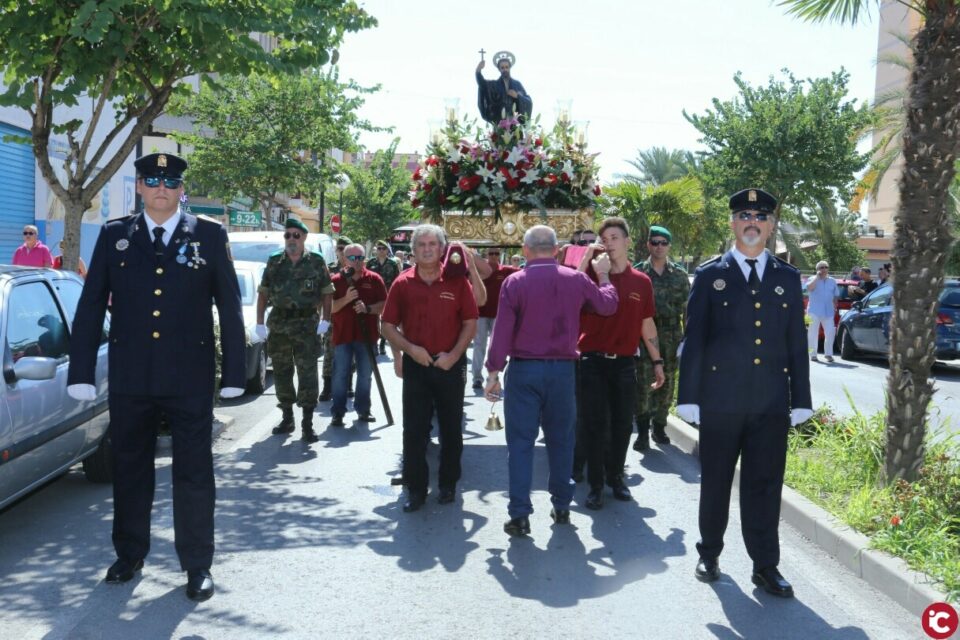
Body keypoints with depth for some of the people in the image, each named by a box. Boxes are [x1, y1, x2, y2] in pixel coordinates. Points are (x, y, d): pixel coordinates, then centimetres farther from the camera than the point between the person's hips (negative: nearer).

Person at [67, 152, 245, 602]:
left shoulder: (210, 236, 1)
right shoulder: (114, 235, 6)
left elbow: (230, 307, 1)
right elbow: (90, 306, 4)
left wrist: (234, 373, -2)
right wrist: (81, 373, -2)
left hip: (190, 378, -2)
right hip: (129, 378, 2)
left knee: (194, 473, 4)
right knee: (129, 470, 14)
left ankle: (198, 565, 15)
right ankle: (129, 555, 30)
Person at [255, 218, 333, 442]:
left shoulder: (316, 262, 2)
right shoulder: (274, 262, 9)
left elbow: (327, 293, 3)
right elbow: (263, 293, 10)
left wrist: (325, 320, -8)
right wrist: (260, 323, 2)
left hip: (306, 323, -3)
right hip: (278, 323, 4)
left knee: (307, 372, -9)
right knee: (281, 372, 10)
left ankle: (307, 424, -7)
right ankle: (287, 418, 23)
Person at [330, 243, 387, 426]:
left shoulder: (374, 279, 3)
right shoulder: (336, 280, 2)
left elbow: (383, 305, 1)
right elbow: (330, 308, -2)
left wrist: (367, 308, -17)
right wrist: (346, 299, -18)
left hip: (367, 334, 1)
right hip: (342, 334, -1)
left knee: (365, 375, 9)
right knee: (340, 375, -1)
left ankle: (363, 410, 21)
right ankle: (338, 412, 3)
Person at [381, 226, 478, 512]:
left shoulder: (457, 281, -2)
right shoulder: (402, 283, 1)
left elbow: (471, 322, 0)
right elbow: (388, 325, 4)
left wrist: (454, 354, -11)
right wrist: (409, 349, -11)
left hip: (450, 364, 0)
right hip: (415, 364, 1)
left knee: (451, 428, 10)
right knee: (414, 430, 2)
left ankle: (448, 484, 24)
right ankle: (415, 489, 11)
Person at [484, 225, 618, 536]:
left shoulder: (515, 282, -7)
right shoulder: (576, 279, -1)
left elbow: (502, 330, -9)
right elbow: (607, 305, 13)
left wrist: (494, 372, -4)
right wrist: (603, 276, 29)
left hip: (524, 369, -2)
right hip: (562, 369, 2)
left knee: (521, 442, 1)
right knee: (561, 439, 15)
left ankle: (519, 515, 0)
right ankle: (561, 505, 22)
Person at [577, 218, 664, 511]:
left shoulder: (641, 282, 6)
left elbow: (647, 324, 13)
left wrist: (657, 361, 12)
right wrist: (587, 257, -18)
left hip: (624, 363, 2)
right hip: (593, 362, -2)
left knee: (622, 424, 10)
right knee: (595, 425, 1)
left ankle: (615, 477, 27)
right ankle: (595, 485, 11)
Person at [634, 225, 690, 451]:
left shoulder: (679, 274, 7)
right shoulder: (638, 272, 3)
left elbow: (687, 307, 8)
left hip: (671, 337, 2)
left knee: (666, 384, 7)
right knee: (644, 383, -9)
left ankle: (659, 427, 21)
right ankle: (643, 432, -3)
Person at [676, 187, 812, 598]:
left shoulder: (788, 278, 8)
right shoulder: (710, 276, 1)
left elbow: (797, 344, 8)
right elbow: (693, 341, -1)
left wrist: (801, 401, 4)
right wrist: (688, 397, -6)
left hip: (771, 403, 2)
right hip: (720, 400, -1)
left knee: (765, 486, 5)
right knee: (715, 483, 10)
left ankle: (765, 566, 14)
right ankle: (709, 554, 26)